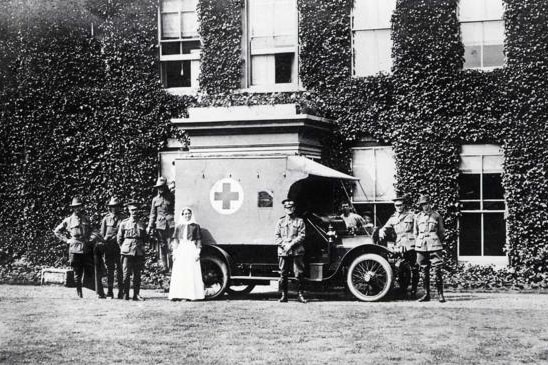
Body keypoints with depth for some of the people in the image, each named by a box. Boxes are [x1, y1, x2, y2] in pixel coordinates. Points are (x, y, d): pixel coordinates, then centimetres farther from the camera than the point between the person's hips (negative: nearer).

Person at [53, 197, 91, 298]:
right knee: (77, 272, -3)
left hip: (85, 248, 2)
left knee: (81, 271, 2)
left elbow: (90, 232, 29)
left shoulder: (86, 219, 13)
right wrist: (66, 240, 3)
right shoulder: (68, 220, 4)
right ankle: (79, 293, 1)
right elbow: (57, 231, 12)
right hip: (74, 248, -2)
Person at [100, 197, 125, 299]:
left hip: (119, 246, -1)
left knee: (120, 269, -2)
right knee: (109, 269, 3)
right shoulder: (106, 218, 9)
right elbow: (102, 233, 12)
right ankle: (110, 292, 7)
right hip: (108, 247, 1)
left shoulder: (123, 219, 5)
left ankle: (121, 292, 4)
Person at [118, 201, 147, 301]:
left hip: (139, 251, 3)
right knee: (126, 274, -5)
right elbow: (119, 237, 9)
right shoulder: (124, 223, 3)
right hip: (127, 251, -3)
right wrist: (123, 247, 6)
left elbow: (144, 237, 21)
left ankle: (136, 294, 9)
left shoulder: (141, 224, 11)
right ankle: (125, 294, 0)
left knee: (137, 274, 4)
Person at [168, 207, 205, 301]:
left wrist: (198, 252, -4)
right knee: (178, 274, -4)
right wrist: (174, 252, 6)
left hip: (191, 249, -2)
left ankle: (191, 294, -8)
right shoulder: (178, 227, 15)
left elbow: (199, 240, 6)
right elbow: (175, 240, 15)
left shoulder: (195, 226, 8)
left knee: (192, 272, -8)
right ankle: (178, 295, -5)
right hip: (180, 250, 2)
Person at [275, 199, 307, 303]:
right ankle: (284, 295, 8)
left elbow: (302, 236, -1)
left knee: (299, 274, -3)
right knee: (283, 274, 1)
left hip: (297, 251, -1)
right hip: (283, 251, 1)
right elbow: (276, 237, 8)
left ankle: (300, 295, 4)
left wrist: (291, 244, -13)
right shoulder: (280, 221, 13)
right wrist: (284, 244, -10)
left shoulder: (299, 221, 8)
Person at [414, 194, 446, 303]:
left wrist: (436, 242, 10)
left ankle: (440, 294, -4)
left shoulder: (436, 216, 5)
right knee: (424, 271, 4)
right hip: (421, 247, 3)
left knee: (437, 270, -8)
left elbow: (441, 232, 12)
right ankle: (426, 294, 11)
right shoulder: (418, 217, 12)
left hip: (434, 246, -3)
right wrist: (418, 244, 14)